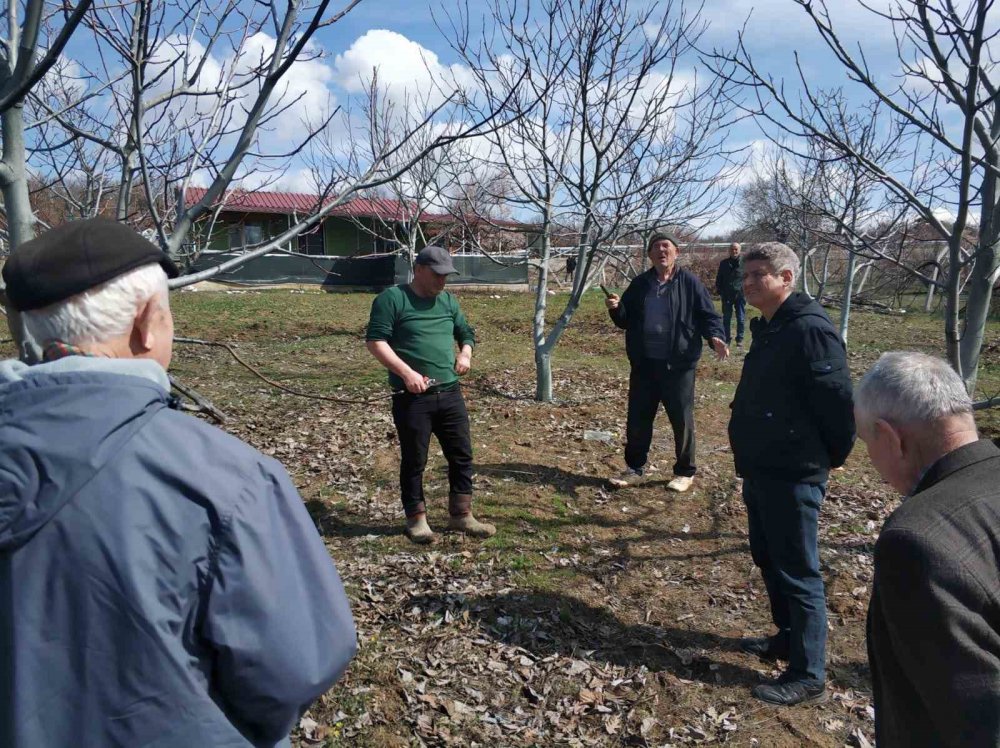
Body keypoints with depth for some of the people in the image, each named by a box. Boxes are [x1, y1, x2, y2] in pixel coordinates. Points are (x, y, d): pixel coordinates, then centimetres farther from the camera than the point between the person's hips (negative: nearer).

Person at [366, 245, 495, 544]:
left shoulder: (448, 300, 14)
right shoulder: (392, 298, -5)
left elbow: (466, 332, 27)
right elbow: (375, 340, -11)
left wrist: (465, 353, 5)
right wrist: (406, 372, -19)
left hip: (450, 393, 6)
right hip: (412, 397, -6)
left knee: (462, 455, 9)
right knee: (414, 460, 5)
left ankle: (461, 516, 23)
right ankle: (416, 519, 21)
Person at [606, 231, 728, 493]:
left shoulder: (690, 282, -3)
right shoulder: (639, 284, 9)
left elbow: (708, 315, -2)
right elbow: (626, 320, 14)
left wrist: (715, 337, -21)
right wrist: (616, 308, -8)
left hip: (678, 365, -4)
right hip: (644, 364, 4)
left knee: (682, 420, 6)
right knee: (637, 419, 11)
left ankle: (685, 472, 23)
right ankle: (634, 468, 27)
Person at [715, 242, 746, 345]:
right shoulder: (724, 263, 5)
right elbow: (719, 279, 11)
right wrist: (719, 291, 3)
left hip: (740, 295, -2)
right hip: (727, 296, 2)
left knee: (741, 319, 4)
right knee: (726, 319, 6)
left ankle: (740, 339, 15)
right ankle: (726, 339, 14)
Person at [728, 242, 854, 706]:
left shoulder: (810, 330, -20)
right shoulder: (769, 329, 11)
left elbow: (838, 401, -20)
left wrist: (832, 456, -7)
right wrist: (751, 458, 18)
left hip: (793, 476, -10)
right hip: (760, 471, 10)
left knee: (797, 573, 0)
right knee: (769, 560, 21)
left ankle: (809, 676, 13)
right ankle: (788, 638, 39)